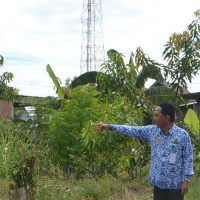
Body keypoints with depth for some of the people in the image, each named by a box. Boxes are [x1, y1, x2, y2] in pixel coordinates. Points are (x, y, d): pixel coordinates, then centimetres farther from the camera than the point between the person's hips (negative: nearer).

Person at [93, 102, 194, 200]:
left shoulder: (183, 135, -10)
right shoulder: (152, 130, 2)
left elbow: (188, 158, -7)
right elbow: (132, 130, 5)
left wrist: (186, 180, -10)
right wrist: (109, 126, 3)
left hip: (175, 183, -4)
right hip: (158, 182, 4)